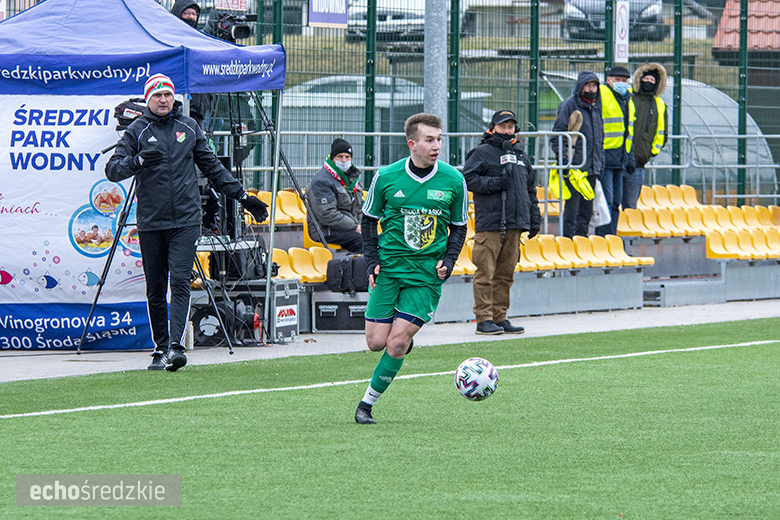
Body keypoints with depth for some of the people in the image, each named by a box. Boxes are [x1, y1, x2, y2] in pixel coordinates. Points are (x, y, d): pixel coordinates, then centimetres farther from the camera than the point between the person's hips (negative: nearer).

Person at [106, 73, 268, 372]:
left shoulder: (189, 127, 11)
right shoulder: (137, 131, 2)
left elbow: (212, 166, 19)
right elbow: (113, 171, -6)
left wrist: (242, 196, 17)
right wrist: (138, 160, -25)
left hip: (186, 220, 0)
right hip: (151, 223, 0)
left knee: (180, 282, -13)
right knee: (155, 290, 4)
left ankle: (175, 346, -21)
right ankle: (160, 348, 14)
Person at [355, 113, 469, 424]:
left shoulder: (453, 181, -2)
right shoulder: (386, 177, -4)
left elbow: (458, 227, 10)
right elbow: (368, 219, 9)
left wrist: (448, 261, -4)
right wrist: (372, 260, -2)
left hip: (427, 273, -1)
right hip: (388, 267, 1)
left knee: (396, 345, -10)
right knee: (376, 342, -3)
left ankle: (367, 404, 5)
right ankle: (404, 338, 32)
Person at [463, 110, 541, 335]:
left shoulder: (521, 156, 20)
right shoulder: (482, 153, 0)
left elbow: (531, 189, 25)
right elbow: (467, 179, -8)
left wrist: (534, 219, 18)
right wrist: (493, 184, -16)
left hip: (515, 224, 6)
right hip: (489, 223, -6)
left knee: (505, 273, 8)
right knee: (486, 272, -8)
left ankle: (499, 317, 13)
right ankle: (484, 319, -6)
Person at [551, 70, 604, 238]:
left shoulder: (596, 107, 17)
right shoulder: (569, 105, -4)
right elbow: (558, 135, -6)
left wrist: (601, 161, 20)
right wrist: (563, 158, -15)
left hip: (592, 167, 7)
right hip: (575, 166, -7)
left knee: (587, 208, 9)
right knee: (572, 205, -8)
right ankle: (568, 238, -5)